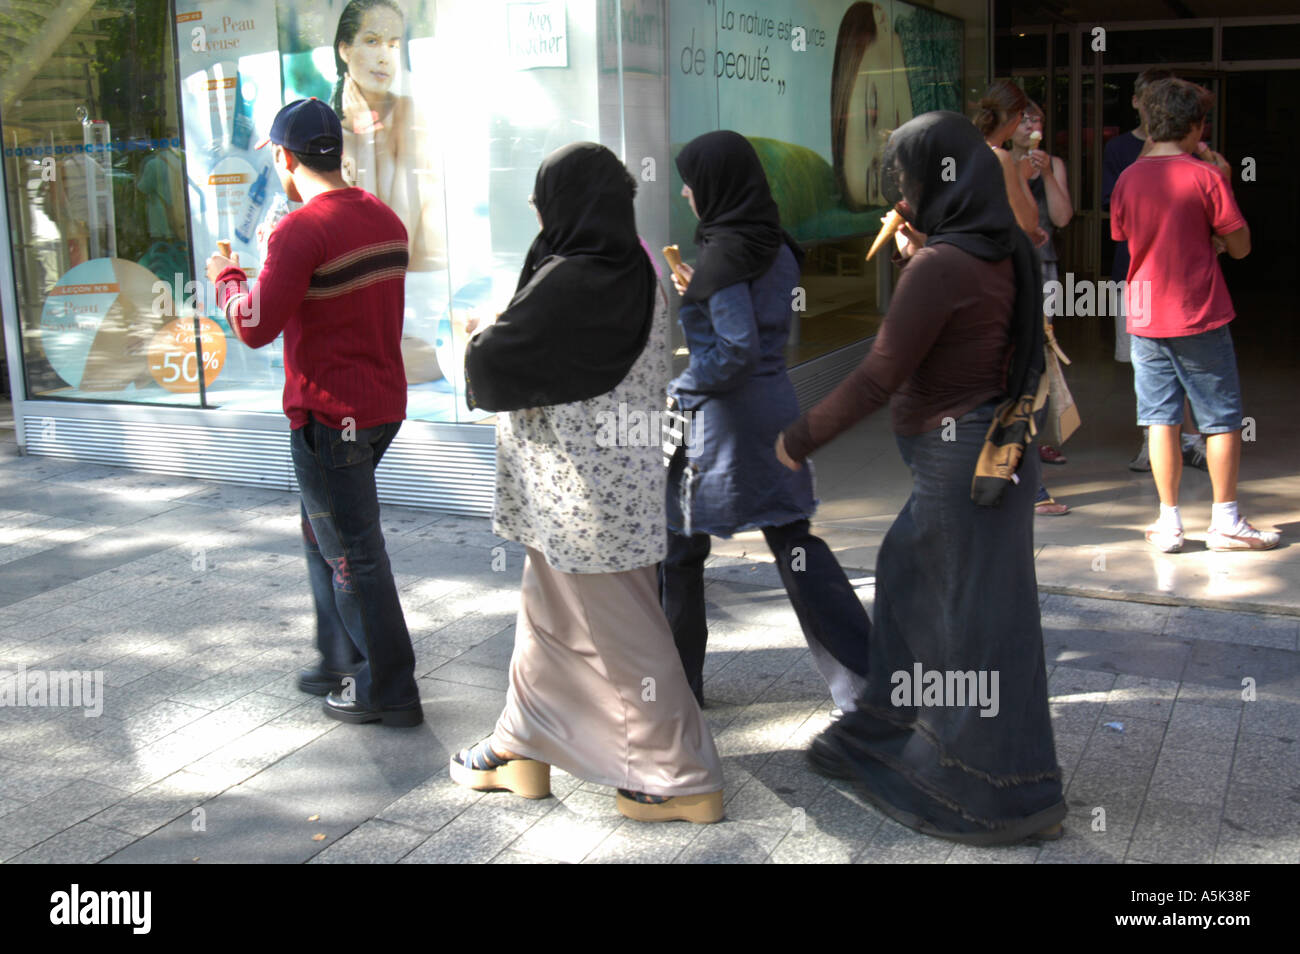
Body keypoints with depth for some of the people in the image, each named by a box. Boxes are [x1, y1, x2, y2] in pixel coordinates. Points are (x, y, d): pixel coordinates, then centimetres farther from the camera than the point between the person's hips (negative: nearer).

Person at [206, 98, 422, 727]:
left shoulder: (300, 231, -19)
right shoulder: (384, 219, 7)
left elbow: (257, 327, -19)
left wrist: (225, 278, 0)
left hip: (329, 415, -9)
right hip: (382, 403, 9)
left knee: (353, 553, 2)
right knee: (324, 535, 22)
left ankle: (387, 692, 12)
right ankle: (341, 664, 32)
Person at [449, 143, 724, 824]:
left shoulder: (567, 283, -23)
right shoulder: (634, 275, 5)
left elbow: (493, 363, -19)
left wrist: (479, 338, 2)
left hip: (581, 493, -10)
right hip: (618, 479, 10)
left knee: (616, 630, 3)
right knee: (549, 615, 21)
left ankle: (682, 777, 15)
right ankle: (521, 748, 35)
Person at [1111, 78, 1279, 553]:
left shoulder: (1127, 179, 2)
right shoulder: (1205, 176, -10)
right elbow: (1240, 246, -6)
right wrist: (1222, 184, 2)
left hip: (1145, 318, 4)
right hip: (1200, 317, -4)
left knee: (1160, 418, 7)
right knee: (1222, 419, 7)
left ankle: (1169, 521, 9)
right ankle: (1225, 521, 12)